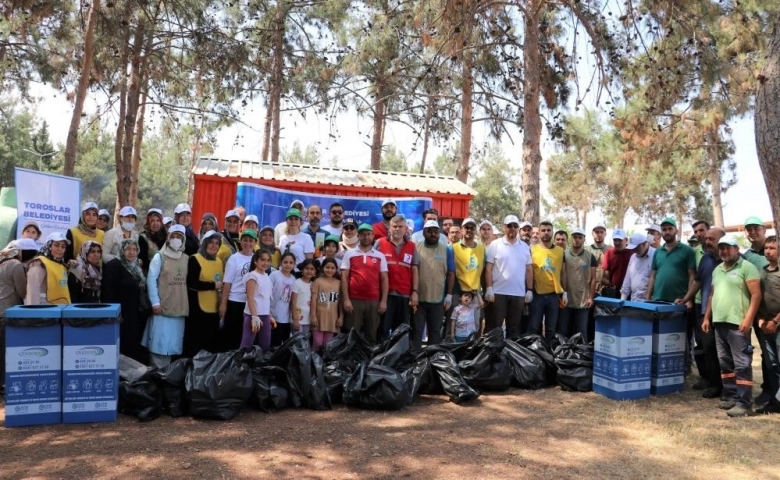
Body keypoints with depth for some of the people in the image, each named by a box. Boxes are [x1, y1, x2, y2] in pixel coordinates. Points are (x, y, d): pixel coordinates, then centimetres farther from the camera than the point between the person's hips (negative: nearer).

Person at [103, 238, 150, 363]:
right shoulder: (113, 265, -9)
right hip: (122, 315, -8)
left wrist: (147, 307, 14)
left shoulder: (137, 266, 17)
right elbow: (108, 291, -17)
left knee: (135, 346, 11)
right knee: (124, 347, -6)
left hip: (137, 314, 8)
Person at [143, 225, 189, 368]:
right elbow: (151, 280, -5)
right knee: (159, 342, -3)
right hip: (162, 306, -4)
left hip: (179, 307, 4)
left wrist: (187, 303, 3)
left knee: (173, 343, 9)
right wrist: (155, 302, -12)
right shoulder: (159, 257, 0)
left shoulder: (186, 258, 10)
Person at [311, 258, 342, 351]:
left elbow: (340, 301, 8)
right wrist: (313, 316, -9)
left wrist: (341, 316, 5)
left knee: (327, 343, 8)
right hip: (320, 316, -3)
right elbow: (314, 300, -4)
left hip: (332, 317, 3)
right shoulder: (318, 281, -2)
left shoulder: (338, 283, 6)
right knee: (317, 342, -4)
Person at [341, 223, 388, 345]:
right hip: (354, 300, -1)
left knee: (372, 334, 8)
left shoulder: (380, 256, 8)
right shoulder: (349, 254, 5)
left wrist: (384, 301, 0)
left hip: (374, 301, 1)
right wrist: (346, 299, -6)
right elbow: (344, 277, 2)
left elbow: (384, 279, 7)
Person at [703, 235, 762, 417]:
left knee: (742, 364, -6)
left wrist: (748, 319, -18)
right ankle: (730, 397, 21)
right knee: (725, 363, 13)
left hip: (737, 323, -8)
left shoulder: (747, 267, -5)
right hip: (719, 322, 8)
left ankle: (744, 403, -4)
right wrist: (707, 317, 17)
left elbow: (756, 295, -11)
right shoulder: (717, 270, 18)